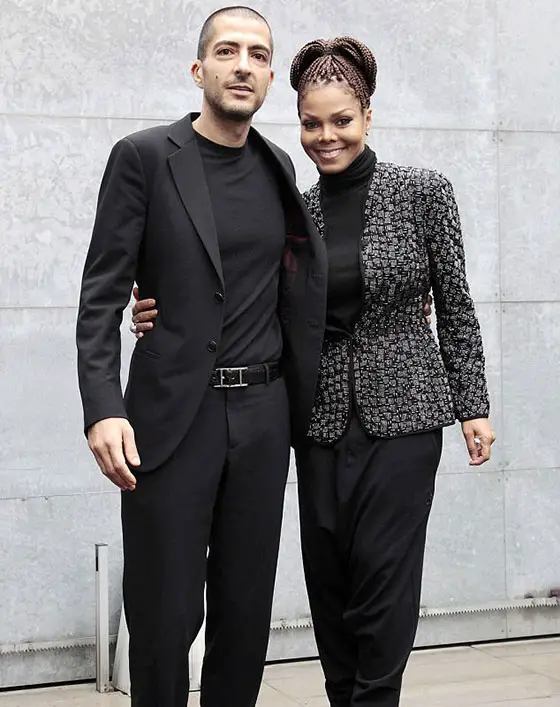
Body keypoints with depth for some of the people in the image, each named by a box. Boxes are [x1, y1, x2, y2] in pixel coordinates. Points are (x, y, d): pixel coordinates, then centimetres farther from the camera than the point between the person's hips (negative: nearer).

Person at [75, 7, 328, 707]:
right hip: (172, 418, -4)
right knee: (164, 613, 0)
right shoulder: (144, 157, -3)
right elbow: (101, 295, -6)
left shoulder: (279, 170, 11)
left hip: (262, 414, 4)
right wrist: (103, 408, -17)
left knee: (246, 610, 10)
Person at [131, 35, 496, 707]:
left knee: (384, 576, -5)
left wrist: (473, 406, -1)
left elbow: (455, 305, 1)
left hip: (401, 412, -3)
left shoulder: (423, 192, -3)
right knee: (328, 581, 8)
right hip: (323, 417, 4)